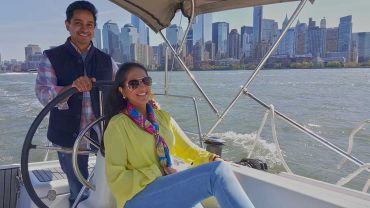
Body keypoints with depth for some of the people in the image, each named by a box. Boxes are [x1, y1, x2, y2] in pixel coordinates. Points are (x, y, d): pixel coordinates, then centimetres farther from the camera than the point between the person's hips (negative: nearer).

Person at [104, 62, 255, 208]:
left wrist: (211, 159, -5)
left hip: (168, 189, 6)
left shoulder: (163, 117, 10)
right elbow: (117, 179, -9)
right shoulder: (118, 125, -7)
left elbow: (187, 148, 13)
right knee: (217, 172, -24)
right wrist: (159, 173, -14)